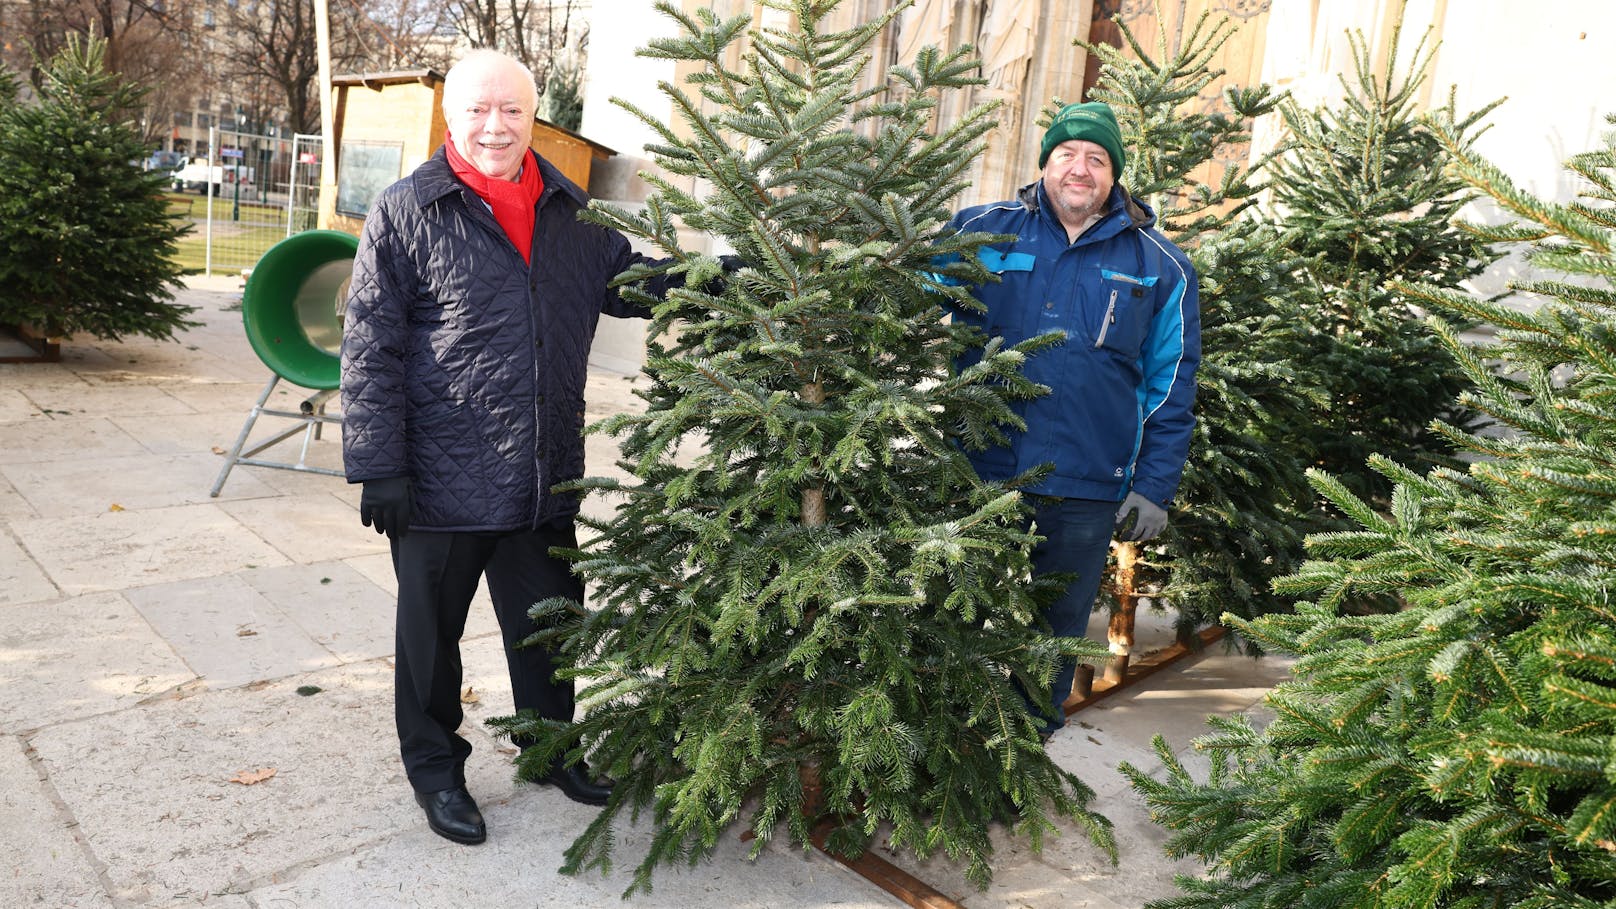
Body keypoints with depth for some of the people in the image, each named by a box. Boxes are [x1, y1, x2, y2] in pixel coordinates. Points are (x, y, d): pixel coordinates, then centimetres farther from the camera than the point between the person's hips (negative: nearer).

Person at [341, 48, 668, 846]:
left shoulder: (571, 211, 6)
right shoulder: (405, 214, -8)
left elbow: (629, 282, 17)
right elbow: (370, 351, -9)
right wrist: (378, 467, -13)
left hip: (547, 479, 4)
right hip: (443, 480, -4)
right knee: (432, 632, 14)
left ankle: (551, 747, 42)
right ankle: (434, 767, 35)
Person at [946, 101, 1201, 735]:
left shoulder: (1160, 267, 4)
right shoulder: (980, 232, 2)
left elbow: (1171, 386, 5)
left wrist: (1155, 487, -1)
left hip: (1087, 492, 1)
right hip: (980, 474, 0)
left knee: (1057, 631, 15)